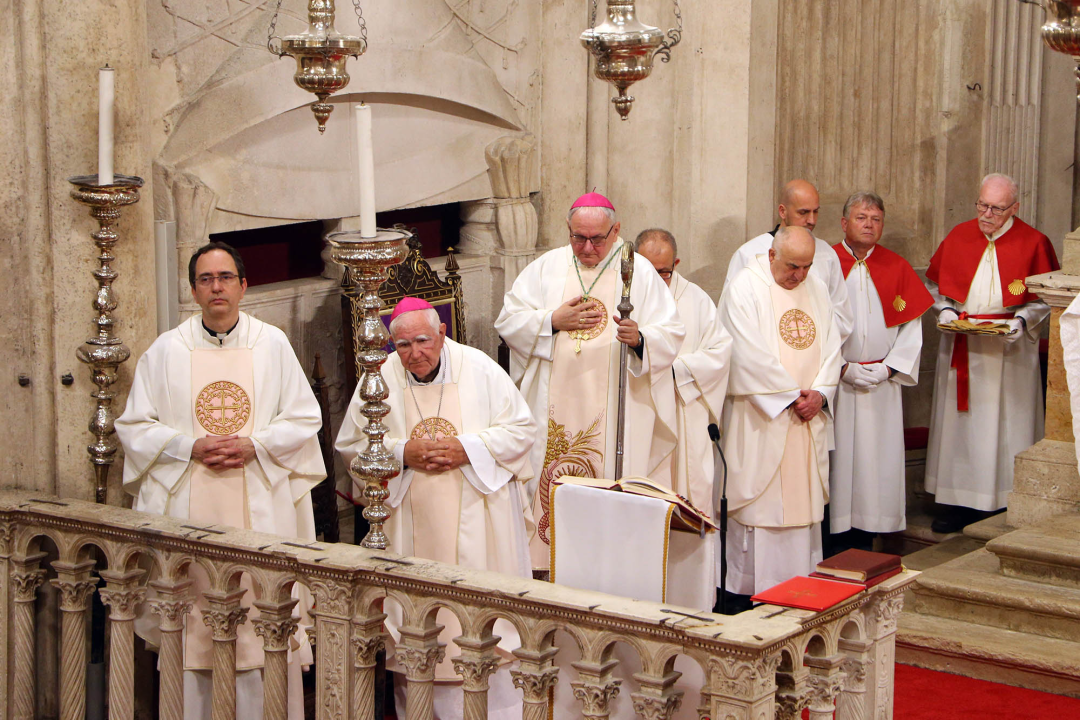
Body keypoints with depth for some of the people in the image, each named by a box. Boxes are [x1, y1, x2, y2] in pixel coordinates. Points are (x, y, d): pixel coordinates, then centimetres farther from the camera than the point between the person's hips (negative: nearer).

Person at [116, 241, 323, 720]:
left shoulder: (273, 344, 8)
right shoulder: (166, 350, 7)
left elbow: (304, 419, 7)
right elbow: (135, 426, 6)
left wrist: (255, 446, -9)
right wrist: (191, 447, -9)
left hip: (260, 506, 0)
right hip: (189, 509, 0)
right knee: (194, 621, -2)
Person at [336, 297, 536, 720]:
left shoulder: (479, 370, -3)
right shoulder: (380, 379, -1)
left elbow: (522, 428, 0)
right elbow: (350, 444, 5)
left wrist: (468, 448, -14)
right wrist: (402, 453, -11)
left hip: (477, 521, -1)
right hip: (410, 523, 1)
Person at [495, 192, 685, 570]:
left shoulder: (640, 272, 4)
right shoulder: (546, 267, 10)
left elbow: (670, 336, -2)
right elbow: (508, 321, 7)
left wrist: (640, 338, -23)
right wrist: (553, 321, -8)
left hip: (616, 410, -2)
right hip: (554, 409, 2)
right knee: (549, 489, 0)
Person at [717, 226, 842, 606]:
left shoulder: (817, 290, 12)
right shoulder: (745, 287, -8)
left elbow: (831, 348, 10)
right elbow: (750, 356, -15)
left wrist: (820, 393, -7)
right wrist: (793, 395, -12)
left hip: (807, 420, 6)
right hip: (760, 419, -6)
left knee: (804, 502, 6)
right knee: (757, 500, -4)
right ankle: (746, 590, 1)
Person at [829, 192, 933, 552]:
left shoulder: (897, 267, 8)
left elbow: (912, 325, 7)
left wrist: (889, 367, -6)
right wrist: (841, 367, -11)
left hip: (882, 384, 3)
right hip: (835, 382, -3)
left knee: (876, 459, 3)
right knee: (837, 459, -2)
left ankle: (864, 543, 12)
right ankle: (836, 546, 6)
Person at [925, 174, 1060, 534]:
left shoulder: (1033, 243, -3)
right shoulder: (958, 237, 5)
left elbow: (1046, 298, 0)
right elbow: (936, 284, 13)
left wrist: (1023, 320, -16)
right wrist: (944, 309, -5)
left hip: (1010, 349, -3)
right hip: (961, 348, 3)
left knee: (1007, 425, -1)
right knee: (961, 421, 4)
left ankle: (1012, 503, 6)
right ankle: (962, 501, 11)